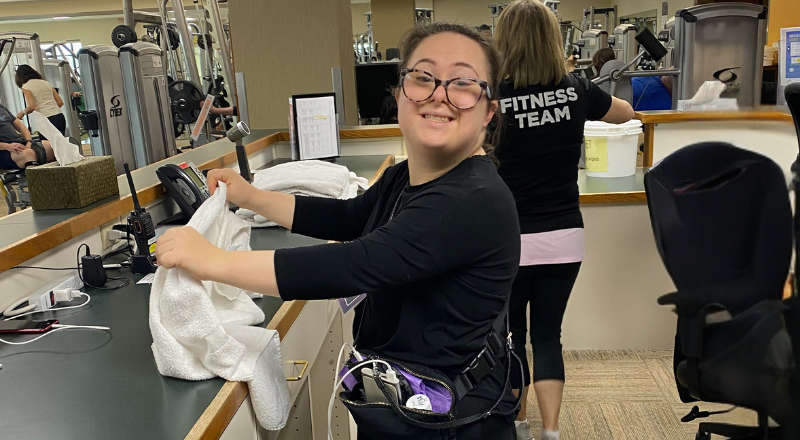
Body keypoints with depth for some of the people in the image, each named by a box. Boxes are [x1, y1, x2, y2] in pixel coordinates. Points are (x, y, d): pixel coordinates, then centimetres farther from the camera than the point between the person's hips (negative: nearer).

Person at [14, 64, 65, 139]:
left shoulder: (26, 87, 2)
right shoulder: (46, 83, 18)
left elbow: (32, 107, -10)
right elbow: (60, 102, 13)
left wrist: (22, 112, 8)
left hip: (46, 120, -6)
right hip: (60, 117, 6)